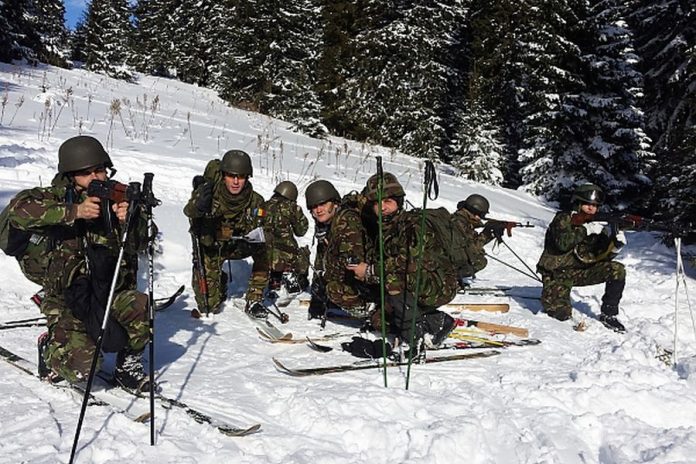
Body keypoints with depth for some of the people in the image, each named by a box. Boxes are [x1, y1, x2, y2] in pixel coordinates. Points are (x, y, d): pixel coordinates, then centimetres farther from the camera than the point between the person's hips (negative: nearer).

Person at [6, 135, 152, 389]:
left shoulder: (118, 197, 0)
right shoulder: (57, 197, -6)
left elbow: (139, 245, -5)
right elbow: (18, 211, -26)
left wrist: (129, 221, -26)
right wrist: (74, 211, -33)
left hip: (113, 292, 3)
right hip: (68, 298, -2)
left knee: (141, 306, -28)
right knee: (82, 367, -17)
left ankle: (128, 363, 2)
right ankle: (50, 347, 20)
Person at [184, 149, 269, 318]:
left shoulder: (255, 201, -20)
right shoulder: (209, 192, -27)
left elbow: (257, 234, -14)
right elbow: (189, 212, -40)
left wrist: (256, 241, -38)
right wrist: (199, 207, -64)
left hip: (237, 246, 2)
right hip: (209, 247, -2)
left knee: (265, 252, -26)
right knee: (209, 306, -3)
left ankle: (254, 301, -8)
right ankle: (220, 282, 32)